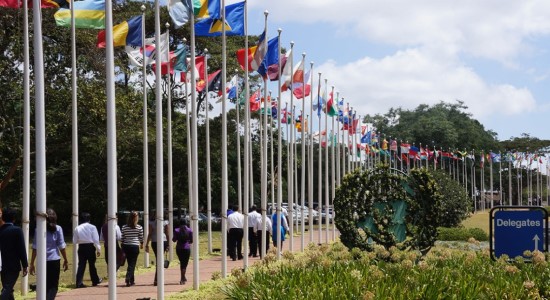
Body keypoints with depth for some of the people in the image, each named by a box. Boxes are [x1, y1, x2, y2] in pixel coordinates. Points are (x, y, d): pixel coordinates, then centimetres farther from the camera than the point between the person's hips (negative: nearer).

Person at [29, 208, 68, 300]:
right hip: (55, 260, -1)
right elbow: (62, 246, -1)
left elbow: (35, 248, -2)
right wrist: (66, 260, 9)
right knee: (54, 285, 3)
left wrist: (32, 263, 1)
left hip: (43, 261, 1)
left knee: (45, 285, 15)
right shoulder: (58, 229, 0)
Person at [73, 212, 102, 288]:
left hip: (81, 247, 2)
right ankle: (95, 280, 25)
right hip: (90, 247, -2)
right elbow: (96, 240, -8)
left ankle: (79, 282, -5)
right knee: (92, 264, 12)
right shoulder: (92, 227, -7)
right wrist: (98, 249, -2)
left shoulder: (77, 228, 1)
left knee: (81, 265, 3)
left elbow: (74, 241, 4)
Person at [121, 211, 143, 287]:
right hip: (135, 246, -3)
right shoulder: (139, 227, -5)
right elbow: (141, 238, 4)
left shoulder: (124, 227, 1)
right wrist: (141, 244, 23)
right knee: (132, 264, -2)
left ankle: (132, 281, 20)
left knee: (130, 263, 15)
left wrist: (122, 247, 15)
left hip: (126, 246, 3)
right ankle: (128, 278, -20)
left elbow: (122, 238, 5)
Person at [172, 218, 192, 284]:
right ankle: (182, 279, -11)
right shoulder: (189, 230, -2)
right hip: (187, 248, -2)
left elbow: (174, 240, -4)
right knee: (184, 263, 1)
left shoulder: (176, 230, -3)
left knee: (182, 262, 19)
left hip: (179, 248, 2)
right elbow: (191, 241, -1)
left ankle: (183, 277, 27)